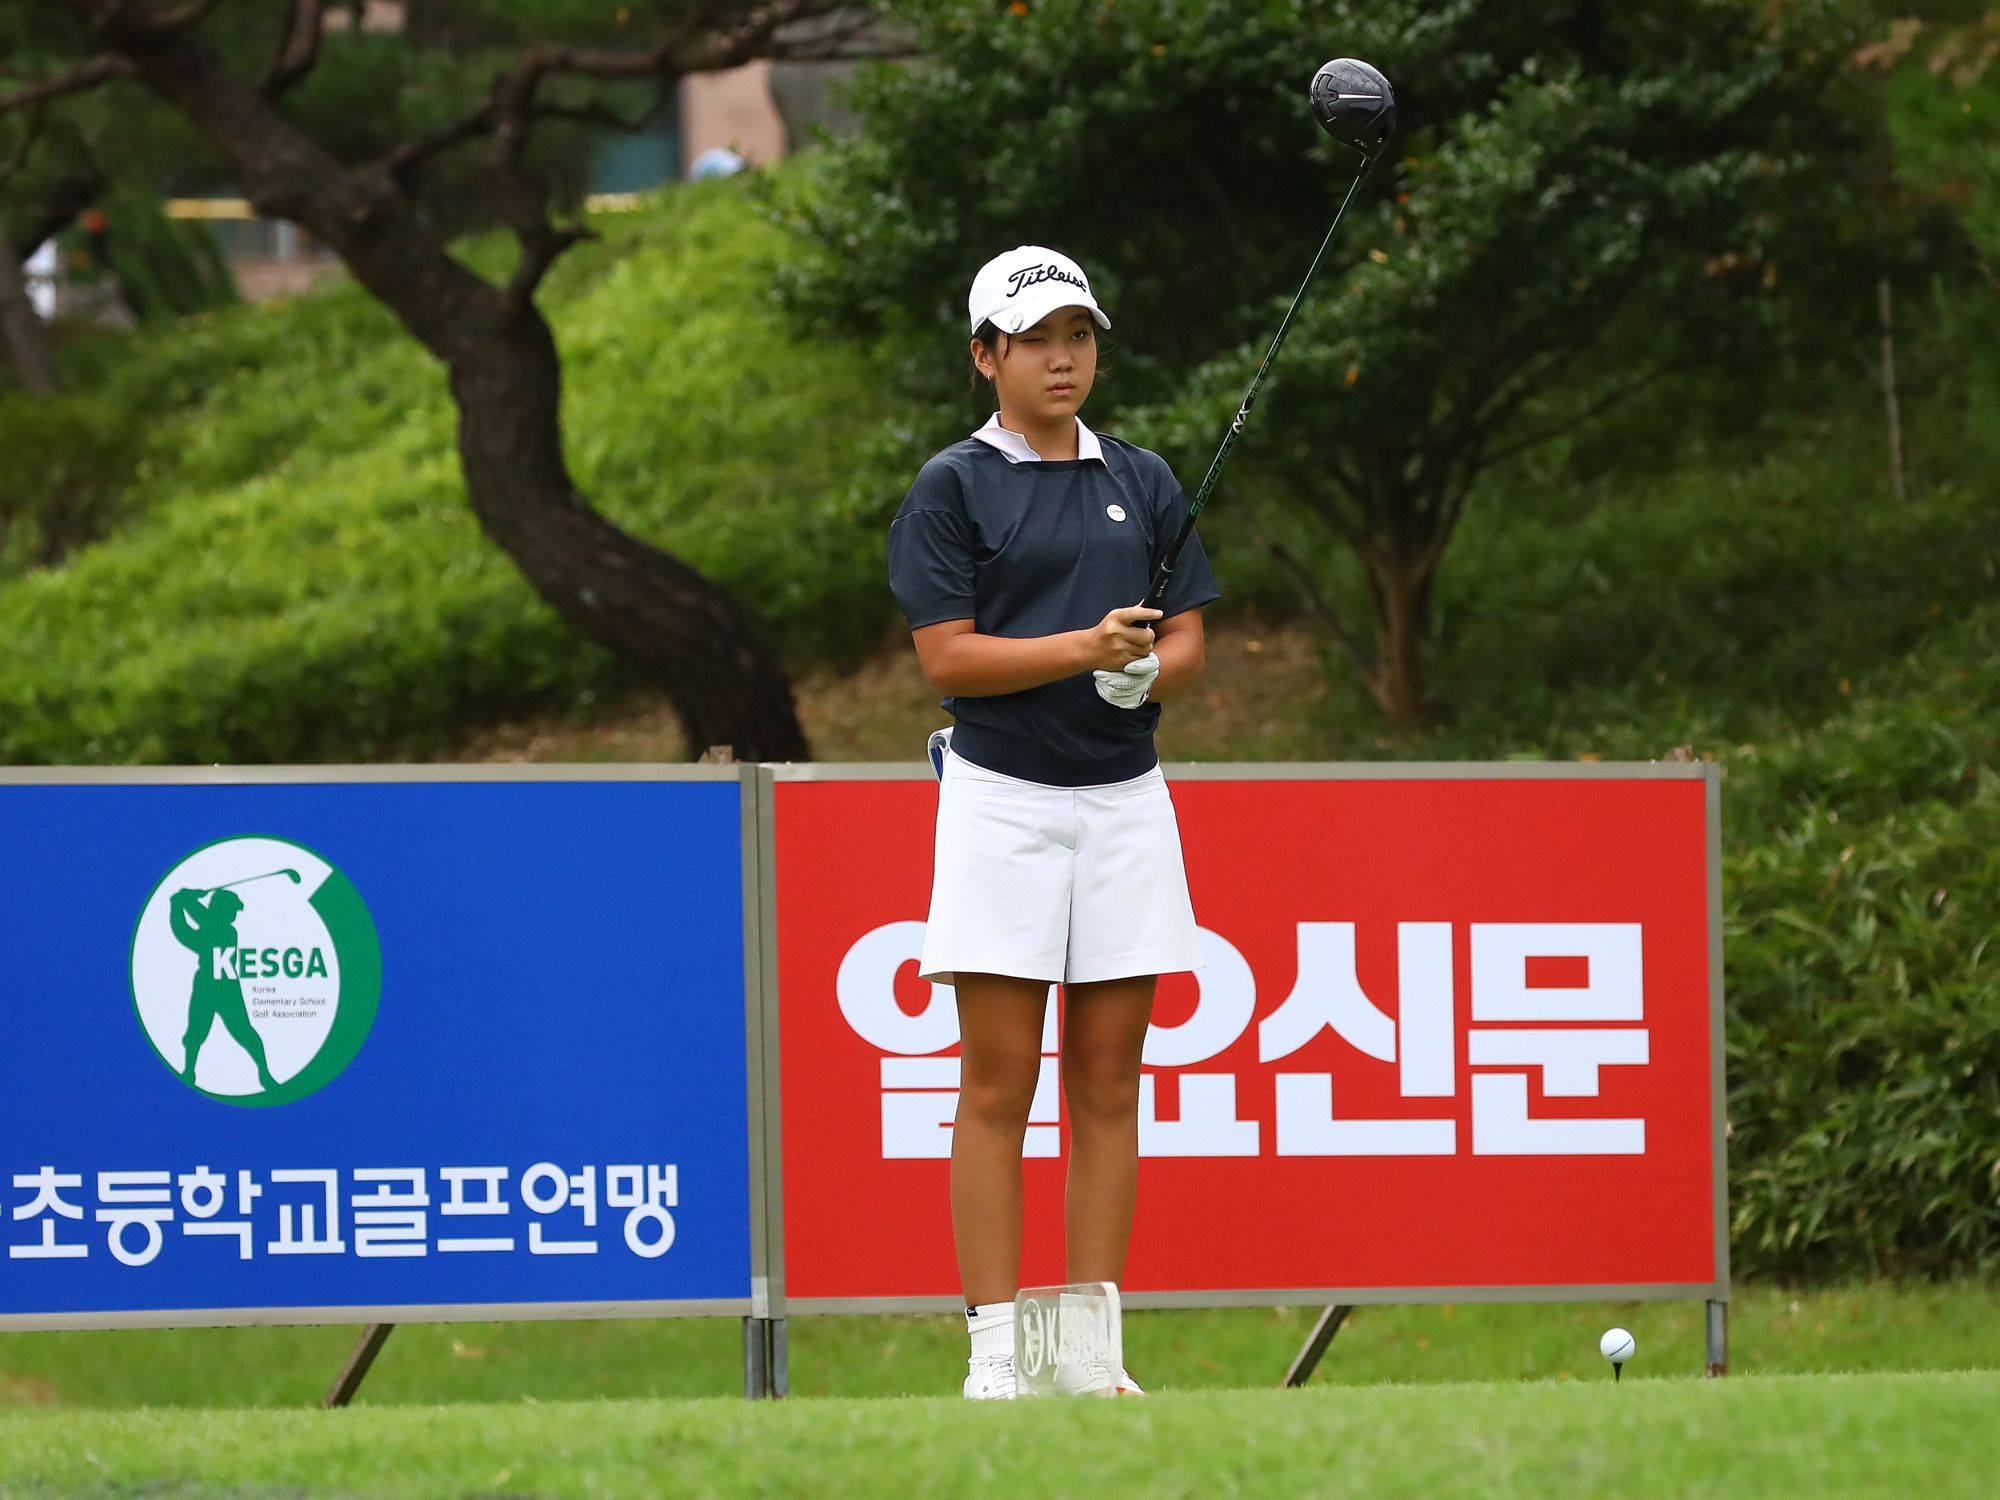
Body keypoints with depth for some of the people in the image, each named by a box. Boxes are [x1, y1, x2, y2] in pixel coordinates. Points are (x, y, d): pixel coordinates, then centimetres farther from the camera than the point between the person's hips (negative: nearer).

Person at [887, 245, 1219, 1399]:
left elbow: (1189, 644, 10)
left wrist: (1147, 669, -13)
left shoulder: (1144, 483, 12)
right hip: (1003, 797, -4)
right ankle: (995, 1349, -2)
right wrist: (1088, 647, -18)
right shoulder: (954, 488, -1)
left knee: (1109, 1086, 3)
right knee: (997, 1087, -4)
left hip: (1126, 802, 4)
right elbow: (948, 657, -8)